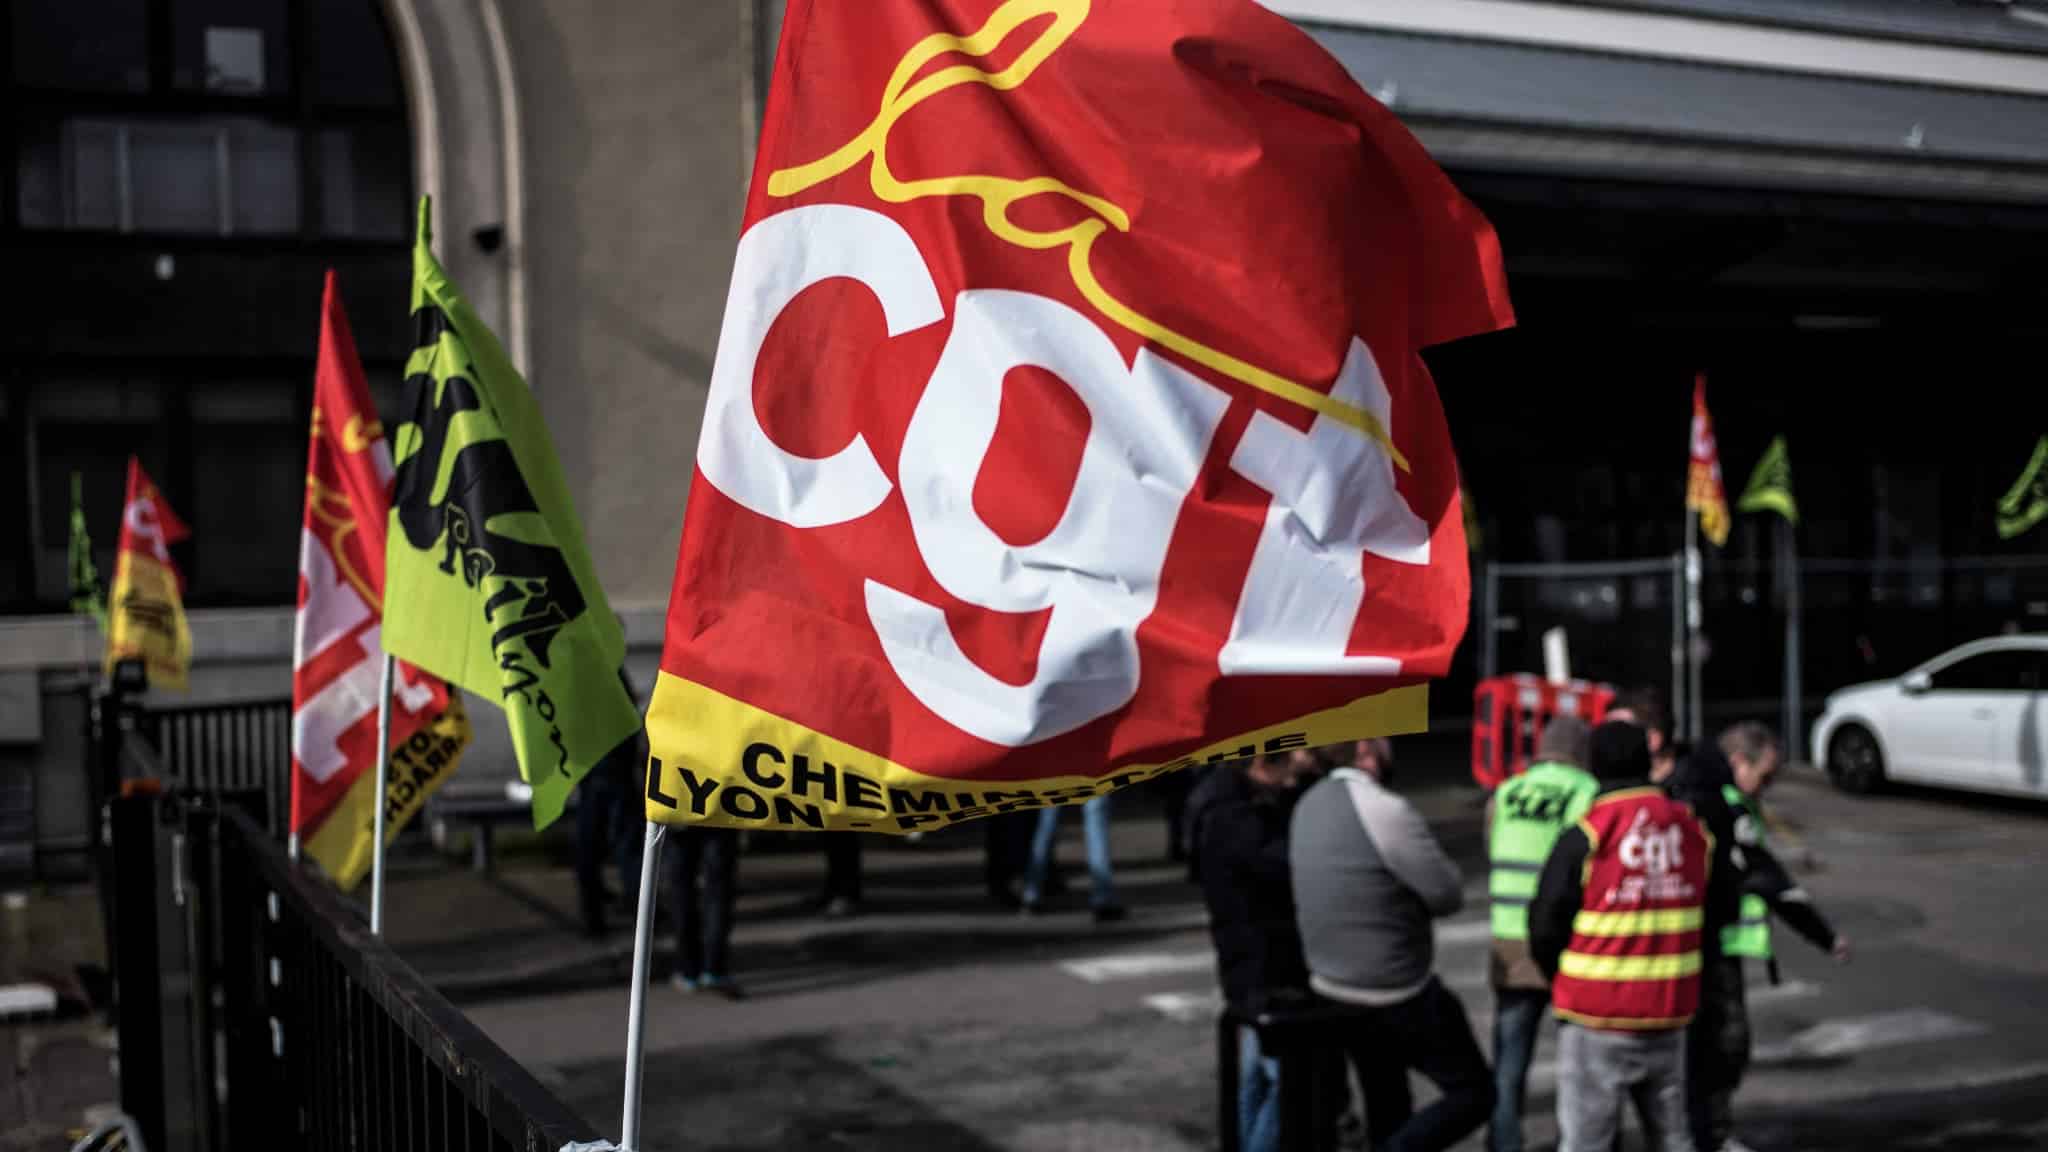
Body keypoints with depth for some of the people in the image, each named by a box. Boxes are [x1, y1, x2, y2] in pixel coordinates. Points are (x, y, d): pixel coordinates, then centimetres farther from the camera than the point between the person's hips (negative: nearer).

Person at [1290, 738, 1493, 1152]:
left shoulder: (1308, 805, 2)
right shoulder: (1385, 810, -23)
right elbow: (1448, 895, -15)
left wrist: (1395, 895, 3)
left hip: (1332, 988, 8)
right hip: (1399, 994, -8)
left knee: (1385, 1109, 20)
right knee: (1474, 1092, 5)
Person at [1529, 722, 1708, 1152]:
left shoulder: (1585, 835, -13)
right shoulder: (1692, 829, 2)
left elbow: (1546, 923, -10)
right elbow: (1703, 915, 11)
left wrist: (1564, 979, 9)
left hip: (1597, 1020, -5)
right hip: (1669, 1016, 5)